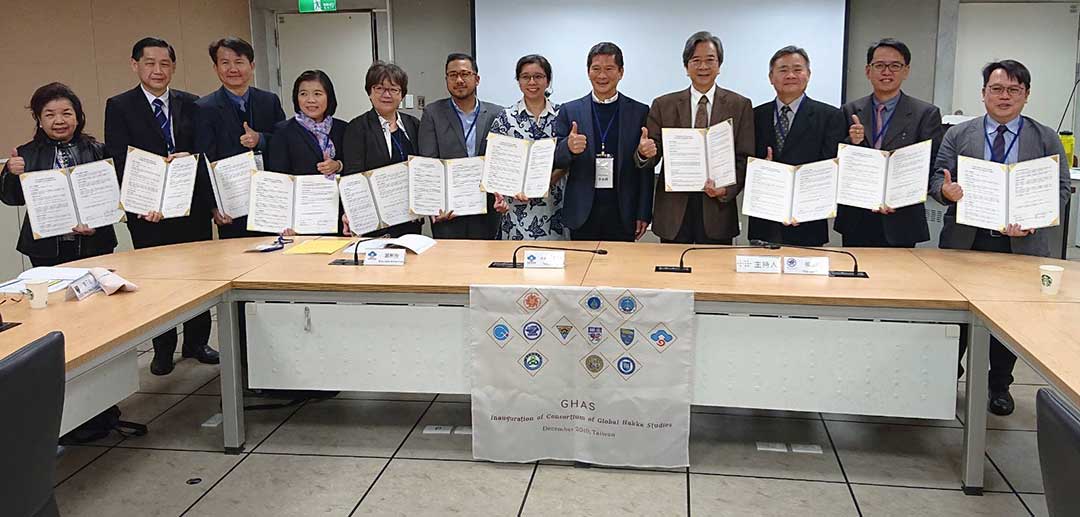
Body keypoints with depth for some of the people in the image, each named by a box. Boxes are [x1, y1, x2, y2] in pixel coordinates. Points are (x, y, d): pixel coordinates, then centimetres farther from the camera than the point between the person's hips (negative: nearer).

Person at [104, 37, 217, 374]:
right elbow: (120, 161, -7)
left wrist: (187, 157, -17)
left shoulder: (192, 105, 8)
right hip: (147, 211, -2)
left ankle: (197, 343, 24)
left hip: (193, 207, 2)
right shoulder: (119, 107, 0)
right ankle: (163, 350, 20)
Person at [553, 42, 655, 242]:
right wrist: (568, 147, -20)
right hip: (582, 215, 0)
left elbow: (646, 170, 4)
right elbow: (556, 162, 2)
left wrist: (644, 214, 0)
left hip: (623, 216, 0)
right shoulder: (569, 111, 5)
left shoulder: (639, 112, 4)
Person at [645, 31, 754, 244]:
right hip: (673, 213, 1)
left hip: (717, 208, 0)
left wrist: (726, 190, -16)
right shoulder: (663, 105, 7)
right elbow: (652, 153, 4)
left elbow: (744, 159, 1)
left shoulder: (740, 106, 4)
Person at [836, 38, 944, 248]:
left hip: (900, 224, -2)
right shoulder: (850, 112, 7)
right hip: (855, 222, 2)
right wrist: (851, 143, -14)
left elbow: (933, 168, -4)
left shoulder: (926, 114, 0)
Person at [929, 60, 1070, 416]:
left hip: (1021, 244, 1)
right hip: (964, 241, 0)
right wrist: (946, 190, -24)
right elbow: (936, 179, 0)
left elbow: (1060, 191, 0)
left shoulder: (1047, 140, 5)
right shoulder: (958, 135, 5)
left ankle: (1000, 386, 26)